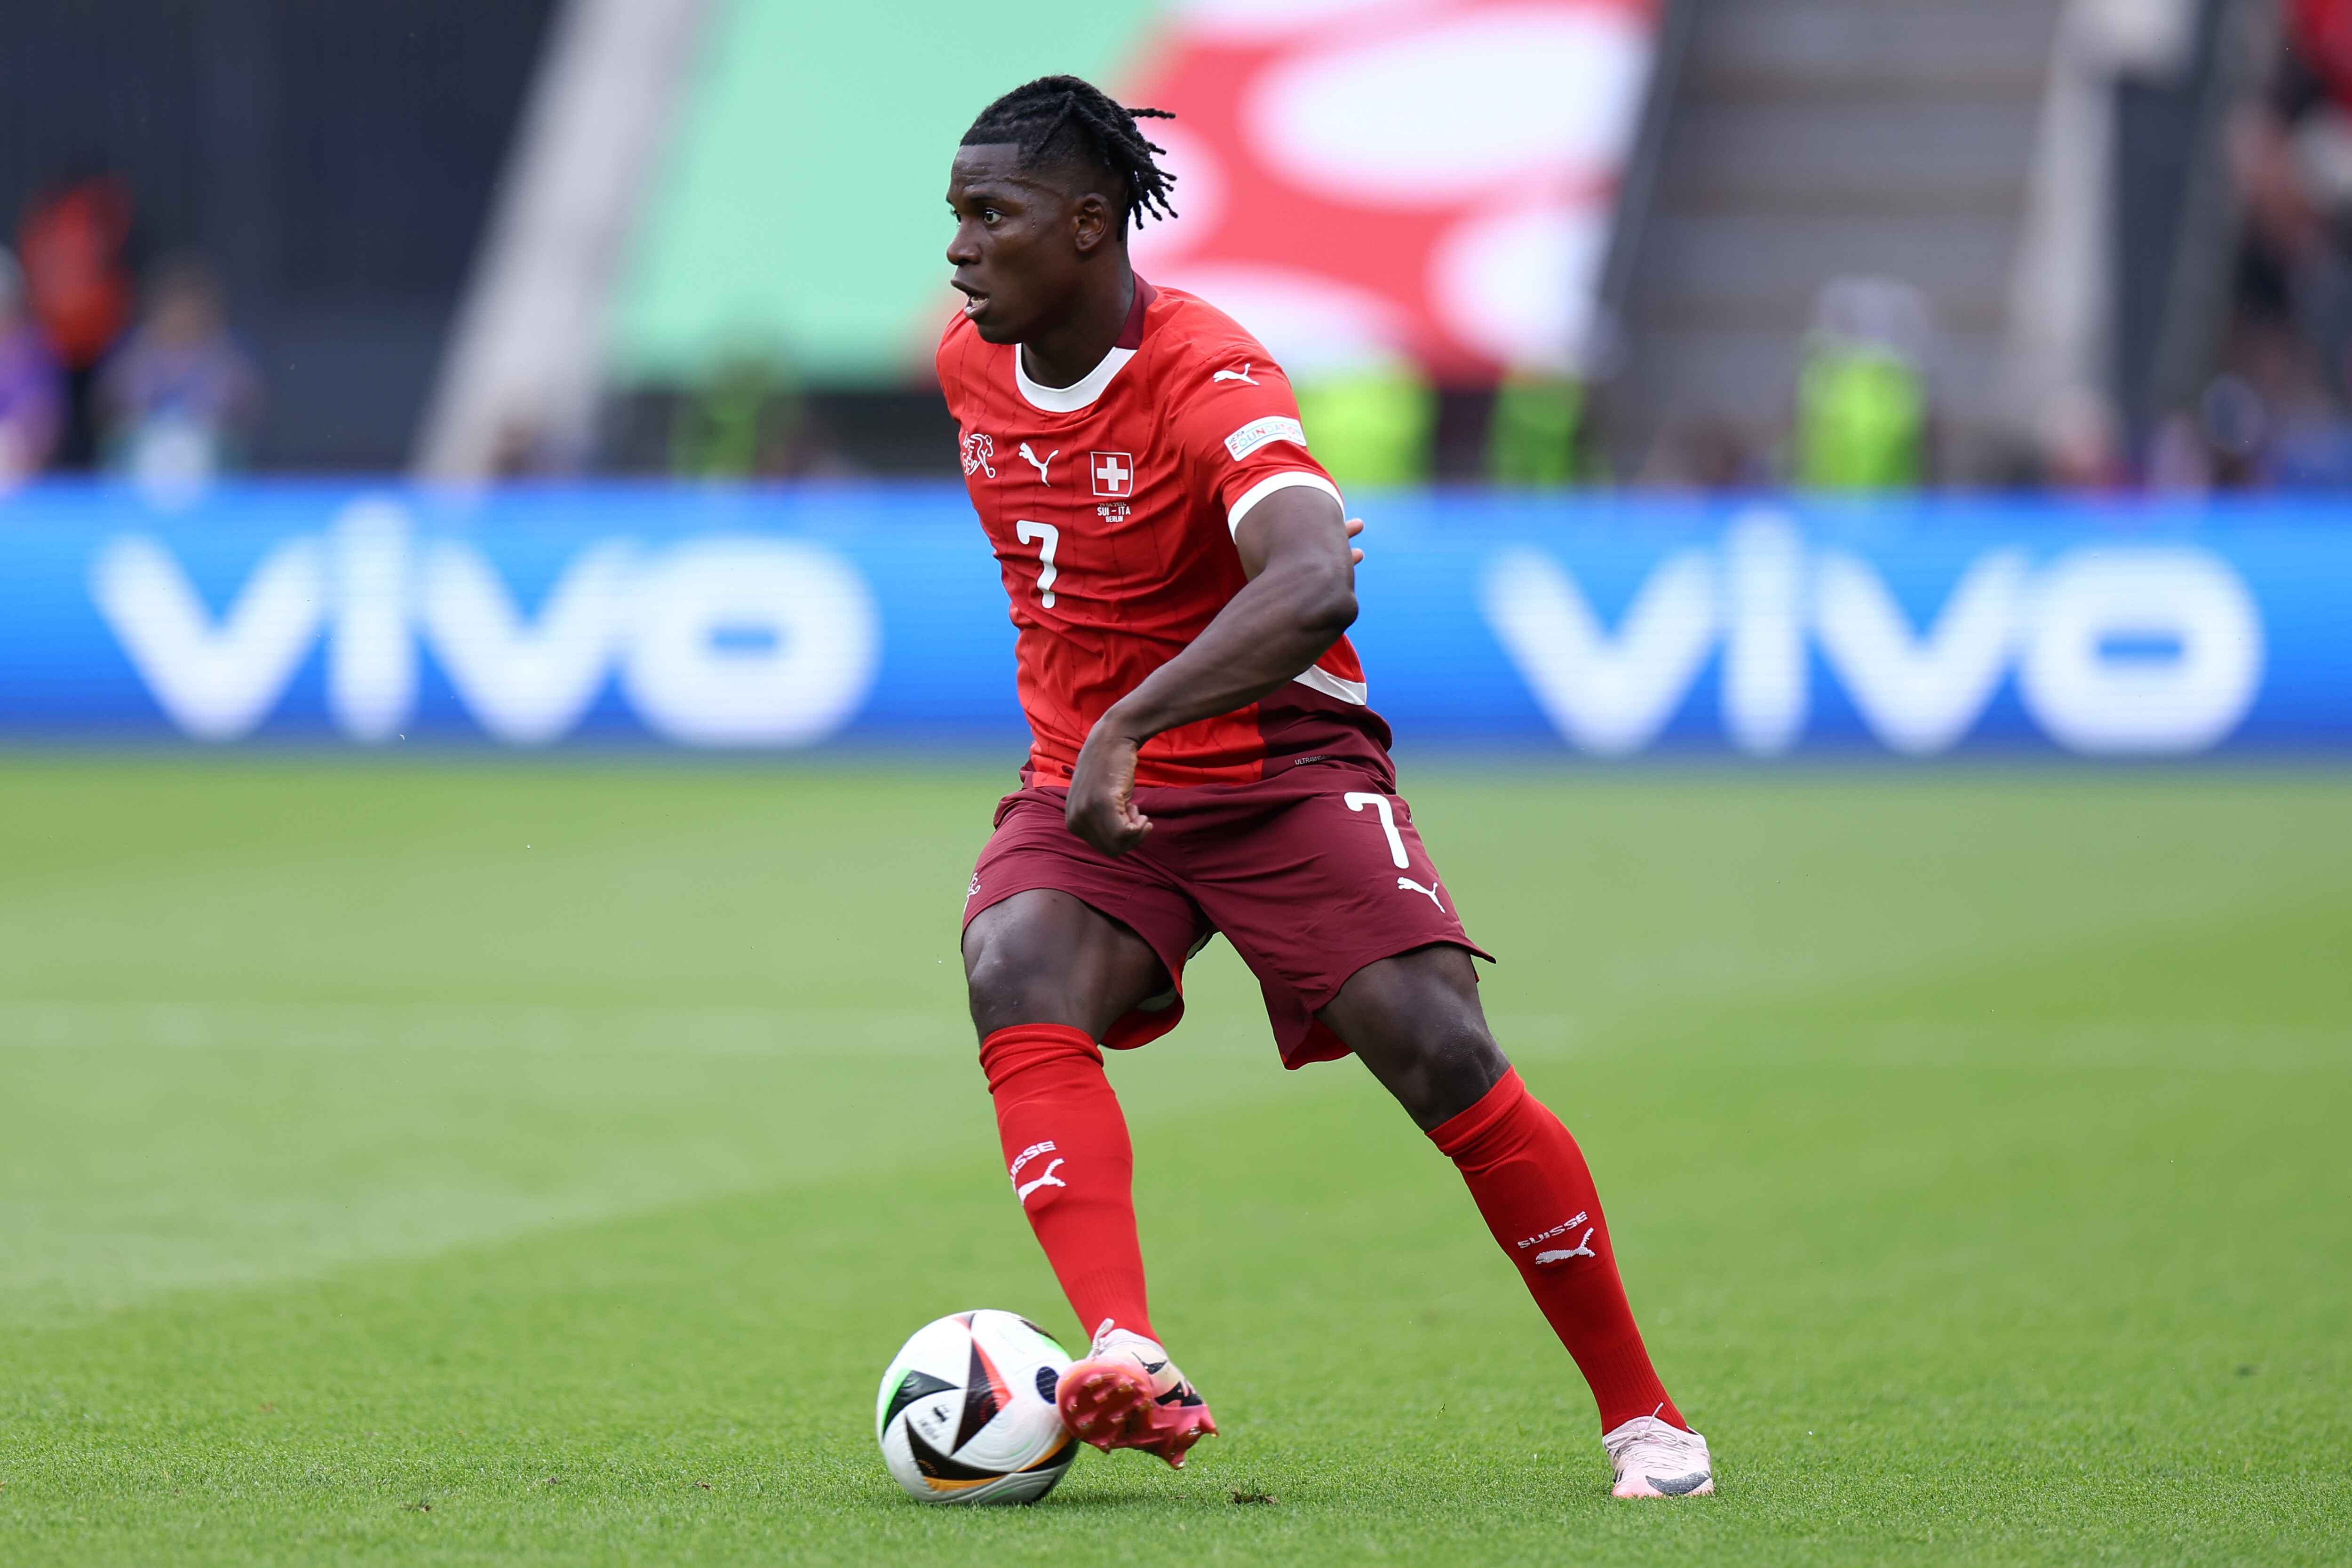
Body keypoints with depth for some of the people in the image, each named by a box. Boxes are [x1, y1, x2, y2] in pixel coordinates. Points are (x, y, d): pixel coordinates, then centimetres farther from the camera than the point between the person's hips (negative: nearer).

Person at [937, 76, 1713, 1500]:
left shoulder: (1212, 379, -22)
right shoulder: (972, 364, 1)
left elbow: (1316, 591, -41)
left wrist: (1130, 725, -49)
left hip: (1281, 768, -5)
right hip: (1083, 789, 5)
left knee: (1440, 1052, -18)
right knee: (1017, 985, -27)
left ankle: (1642, 1415, -3)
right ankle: (1128, 1360, -43)